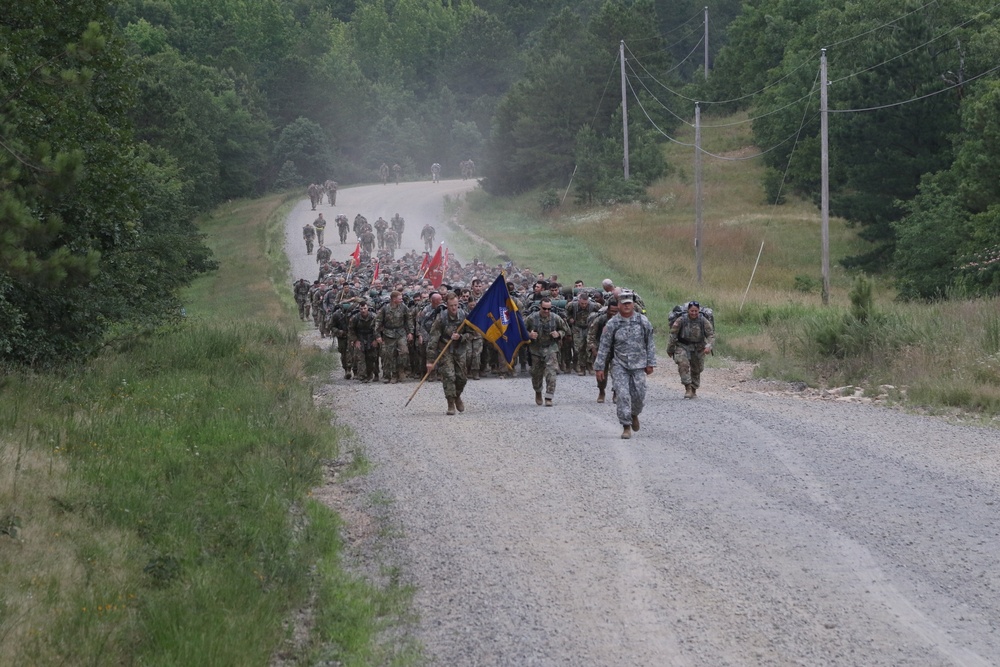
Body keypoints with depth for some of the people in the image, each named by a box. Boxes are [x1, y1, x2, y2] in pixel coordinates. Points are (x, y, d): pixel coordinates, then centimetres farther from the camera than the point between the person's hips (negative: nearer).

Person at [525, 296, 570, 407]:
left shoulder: (556, 318, -6)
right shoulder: (532, 318, -9)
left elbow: (566, 330, 9)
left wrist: (559, 334, -12)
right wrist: (529, 335, -19)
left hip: (551, 349, -1)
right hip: (536, 349, 1)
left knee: (551, 373, -16)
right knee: (536, 373, 13)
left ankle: (549, 398, -13)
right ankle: (538, 392, 42)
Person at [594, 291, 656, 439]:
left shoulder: (642, 321, 0)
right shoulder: (612, 324, -4)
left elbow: (650, 343, 7)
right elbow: (604, 346, 0)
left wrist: (650, 363, 4)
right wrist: (599, 367, -2)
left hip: (638, 365, 1)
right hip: (619, 365, -1)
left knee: (639, 395, 2)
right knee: (623, 395, -11)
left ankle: (634, 414, 34)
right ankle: (626, 427, -6)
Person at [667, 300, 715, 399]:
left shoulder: (704, 321, -9)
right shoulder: (681, 321, -13)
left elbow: (711, 334, -9)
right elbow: (673, 335, -5)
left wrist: (709, 346, -28)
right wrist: (670, 349, 2)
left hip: (698, 349, 2)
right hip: (683, 347, -2)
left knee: (696, 370, 12)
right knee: (683, 364, -26)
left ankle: (694, 390, 31)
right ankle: (688, 389, -25)